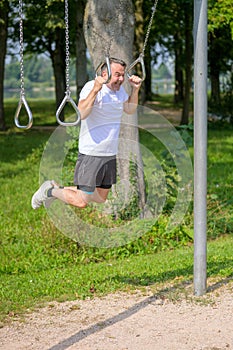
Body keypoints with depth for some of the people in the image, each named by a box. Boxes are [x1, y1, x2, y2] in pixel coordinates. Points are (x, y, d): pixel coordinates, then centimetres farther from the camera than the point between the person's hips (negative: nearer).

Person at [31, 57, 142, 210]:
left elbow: (130, 110, 26)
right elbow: (81, 114, -32)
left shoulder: (120, 90, 8)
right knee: (81, 202, -9)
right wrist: (95, 90, -37)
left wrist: (135, 89, 12)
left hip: (111, 155, 8)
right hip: (91, 154, -8)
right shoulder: (91, 87, -16)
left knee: (101, 198, 17)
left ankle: (58, 189, 33)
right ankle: (50, 191, 17)